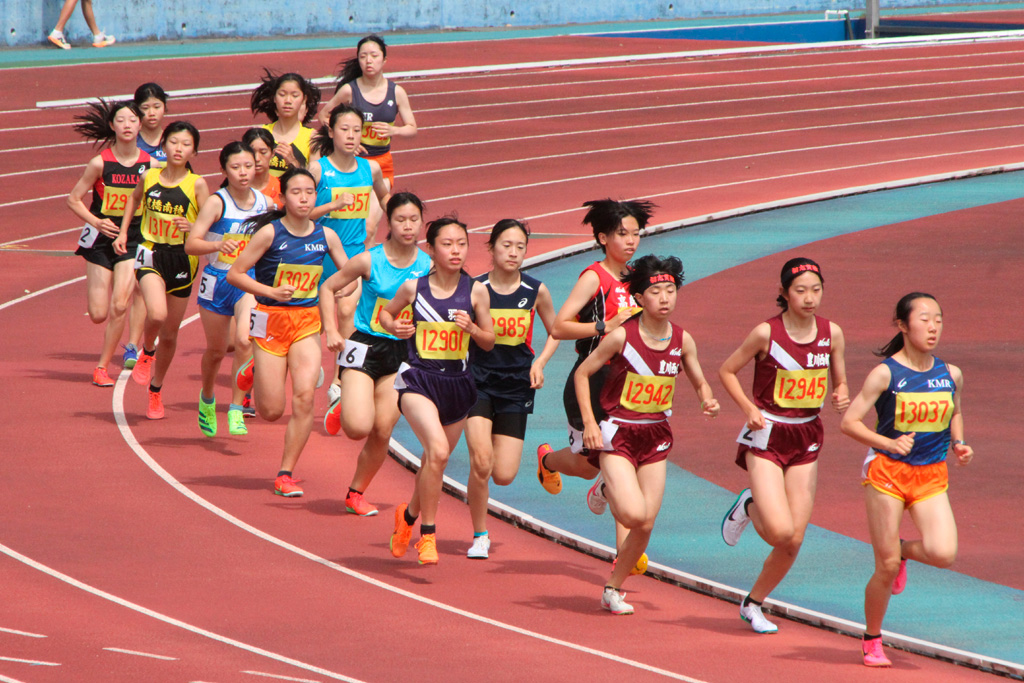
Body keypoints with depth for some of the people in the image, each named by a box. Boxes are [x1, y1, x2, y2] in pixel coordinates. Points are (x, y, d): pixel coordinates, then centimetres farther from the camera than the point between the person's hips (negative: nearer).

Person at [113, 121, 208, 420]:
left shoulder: (196, 184, -7)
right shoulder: (149, 177, -1)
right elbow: (134, 198, 22)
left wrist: (192, 226, -25)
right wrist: (123, 232, 15)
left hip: (183, 258, 0)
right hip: (151, 253, 0)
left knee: (170, 333, 11)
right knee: (157, 314, -28)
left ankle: (156, 390, 33)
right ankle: (147, 352, 6)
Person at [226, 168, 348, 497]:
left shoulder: (326, 236, 0)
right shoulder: (270, 233, -11)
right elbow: (235, 274, -9)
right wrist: (271, 292, -20)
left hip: (307, 324, 3)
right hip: (270, 321, -3)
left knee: (304, 396, -16)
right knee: (271, 411, -1)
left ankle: (286, 473, -3)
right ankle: (253, 374, 36)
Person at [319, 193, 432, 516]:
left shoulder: (428, 267, -3)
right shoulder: (369, 261, -10)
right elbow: (328, 288, 2)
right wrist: (331, 331, -7)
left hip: (402, 353, 3)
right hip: (365, 347, -3)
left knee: (382, 432, -1)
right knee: (358, 427, -16)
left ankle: (356, 493, 20)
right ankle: (340, 411, 21)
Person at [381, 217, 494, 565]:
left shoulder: (475, 291, -1)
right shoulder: (414, 287, -3)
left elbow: (489, 343, 7)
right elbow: (386, 312, 16)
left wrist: (471, 328, -13)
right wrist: (394, 326, -6)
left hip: (457, 383, 3)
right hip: (419, 380, -3)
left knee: (435, 461, 16)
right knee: (438, 450, -25)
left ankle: (409, 514, 47)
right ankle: (427, 534, -12)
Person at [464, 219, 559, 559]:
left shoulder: (536, 291, -1)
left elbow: (554, 333, 14)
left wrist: (539, 363, -1)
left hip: (516, 387, 2)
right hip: (478, 382, -2)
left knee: (504, 475, -4)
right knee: (481, 461, -19)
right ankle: (479, 536, -1)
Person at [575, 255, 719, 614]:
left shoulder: (682, 340, -3)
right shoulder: (622, 336, -15)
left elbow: (700, 383, 11)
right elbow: (582, 373, -5)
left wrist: (708, 402, -12)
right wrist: (589, 423, -13)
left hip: (656, 436, 4)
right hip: (618, 433, -4)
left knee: (646, 525, 3)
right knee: (633, 514, -20)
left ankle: (613, 589, 24)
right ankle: (605, 489, 15)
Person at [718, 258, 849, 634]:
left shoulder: (831, 333, -1)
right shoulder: (767, 333, -12)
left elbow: (840, 383, 12)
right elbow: (727, 370, 0)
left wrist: (842, 396, -11)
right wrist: (749, 408, -14)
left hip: (806, 440, 4)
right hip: (767, 436, -4)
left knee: (794, 541, 3)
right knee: (780, 531, -18)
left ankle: (753, 603, 26)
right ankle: (749, 507, 17)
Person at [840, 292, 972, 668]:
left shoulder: (951, 375, 3)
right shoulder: (885, 374, -10)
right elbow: (849, 422, -9)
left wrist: (958, 444, 4)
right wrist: (889, 444, -21)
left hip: (932, 477, 4)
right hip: (887, 471, -3)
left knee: (943, 553, -17)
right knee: (886, 567, -1)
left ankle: (903, 551, 19)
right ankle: (872, 640, 21)